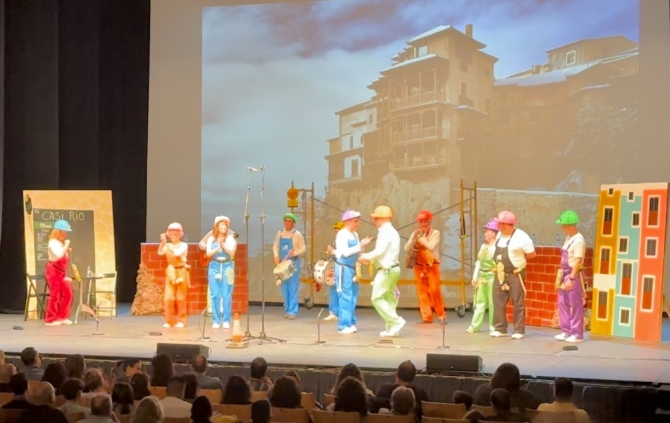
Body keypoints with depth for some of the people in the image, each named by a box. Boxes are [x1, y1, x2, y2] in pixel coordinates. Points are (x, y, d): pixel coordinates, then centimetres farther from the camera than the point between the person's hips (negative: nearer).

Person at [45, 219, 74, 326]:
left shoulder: (60, 243, 16)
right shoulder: (53, 243, -15)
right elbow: (58, 255, -30)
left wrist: (67, 251, 7)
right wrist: (66, 246, -20)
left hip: (61, 272, 10)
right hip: (54, 271, -10)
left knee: (67, 294, 8)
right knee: (54, 295, -6)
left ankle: (62, 317, 16)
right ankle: (50, 319, 1)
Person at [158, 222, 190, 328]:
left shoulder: (184, 245, -2)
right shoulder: (167, 246, 5)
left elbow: (178, 253, -21)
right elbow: (160, 252, -14)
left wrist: (170, 248, -22)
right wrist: (163, 242, -25)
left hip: (181, 272, -3)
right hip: (170, 273, 3)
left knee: (180, 298, 0)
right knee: (168, 297, -5)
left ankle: (181, 320, 9)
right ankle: (169, 321, 4)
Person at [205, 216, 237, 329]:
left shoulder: (230, 238, 2)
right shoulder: (211, 239, 6)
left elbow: (232, 252, -8)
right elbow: (208, 253, -1)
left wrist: (223, 244, -17)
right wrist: (218, 247, -15)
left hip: (227, 267, -2)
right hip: (214, 267, 2)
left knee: (226, 295, -4)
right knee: (215, 295, 0)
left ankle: (226, 320, -1)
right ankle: (216, 320, 3)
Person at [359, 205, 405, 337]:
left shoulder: (385, 232, -16)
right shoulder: (392, 232, 16)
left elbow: (379, 251, -22)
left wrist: (366, 256, -7)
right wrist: (370, 258, 10)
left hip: (386, 270, -10)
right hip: (392, 268, 10)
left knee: (377, 298, -7)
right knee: (389, 298, 12)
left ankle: (396, 321, -13)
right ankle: (391, 328, 12)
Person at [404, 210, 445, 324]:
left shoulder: (435, 233, -3)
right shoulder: (415, 233, 8)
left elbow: (431, 246, -19)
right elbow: (407, 249, 0)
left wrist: (421, 239, -9)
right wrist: (414, 238, -13)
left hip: (432, 266, -4)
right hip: (419, 266, 4)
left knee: (434, 290, -10)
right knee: (422, 292, 2)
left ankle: (441, 315, 2)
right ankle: (426, 317, 6)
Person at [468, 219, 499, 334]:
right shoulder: (483, 246, 14)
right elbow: (478, 261, 16)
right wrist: (475, 276, 12)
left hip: (492, 276, -8)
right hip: (482, 276, 8)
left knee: (492, 302, -2)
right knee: (479, 301, 9)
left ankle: (493, 326, 5)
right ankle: (475, 325, 11)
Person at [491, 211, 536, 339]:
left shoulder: (521, 237, -15)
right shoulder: (499, 235, 7)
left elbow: (532, 254, -8)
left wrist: (518, 258, 1)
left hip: (515, 274, -7)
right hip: (500, 274, 7)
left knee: (518, 303, 0)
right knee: (498, 301, 6)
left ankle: (519, 331, 5)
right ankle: (500, 329, 15)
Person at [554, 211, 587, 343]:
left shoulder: (578, 241, -16)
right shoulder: (568, 238, 12)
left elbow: (577, 261, -20)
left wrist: (571, 278, -22)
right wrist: (561, 275, 15)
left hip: (574, 275, -9)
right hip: (565, 274, 10)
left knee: (575, 306, -3)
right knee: (562, 303, 12)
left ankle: (577, 334, 2)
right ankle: (566, 331, 20)